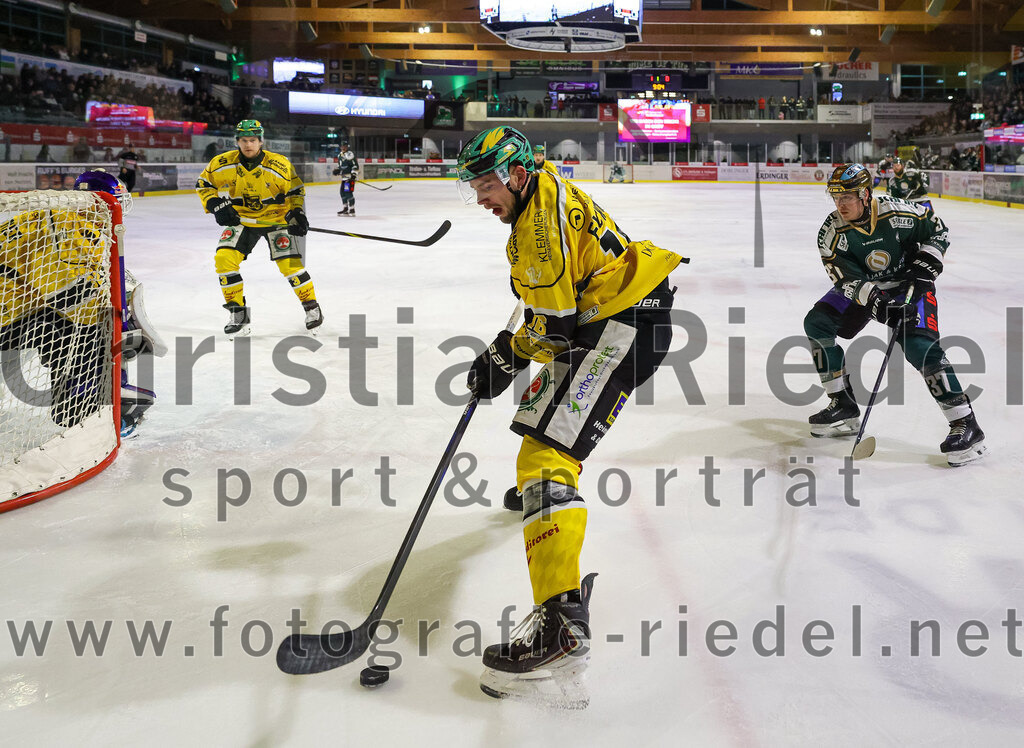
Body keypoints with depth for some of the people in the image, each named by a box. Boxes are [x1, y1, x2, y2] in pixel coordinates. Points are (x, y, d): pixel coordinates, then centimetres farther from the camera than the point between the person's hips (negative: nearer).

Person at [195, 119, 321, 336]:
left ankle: (312, 307, 11)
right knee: (224, 259, -15)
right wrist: (215, 205, -11)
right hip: (241, 219, 2)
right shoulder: (224, 164, -12)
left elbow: (296, 190, -4)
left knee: (290, 264, -13)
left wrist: (297, 212, -18)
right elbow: (204, 183, 3)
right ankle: (238, 313, -1)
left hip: (276, 218, -2)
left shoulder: (279, 165, -17)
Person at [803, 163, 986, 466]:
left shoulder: (897, 212, -23)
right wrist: (877, 302, -34)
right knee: (816, 323, -8)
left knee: (919, 346, -24)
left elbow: (936, 230, -6)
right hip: (863, 286, 5)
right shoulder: (832, 231, -17)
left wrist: (924, 269, -15)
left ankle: (966, 426, -19)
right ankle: (843, 407, 2)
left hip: (909, 284, -4)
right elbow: (848, 278, -20)